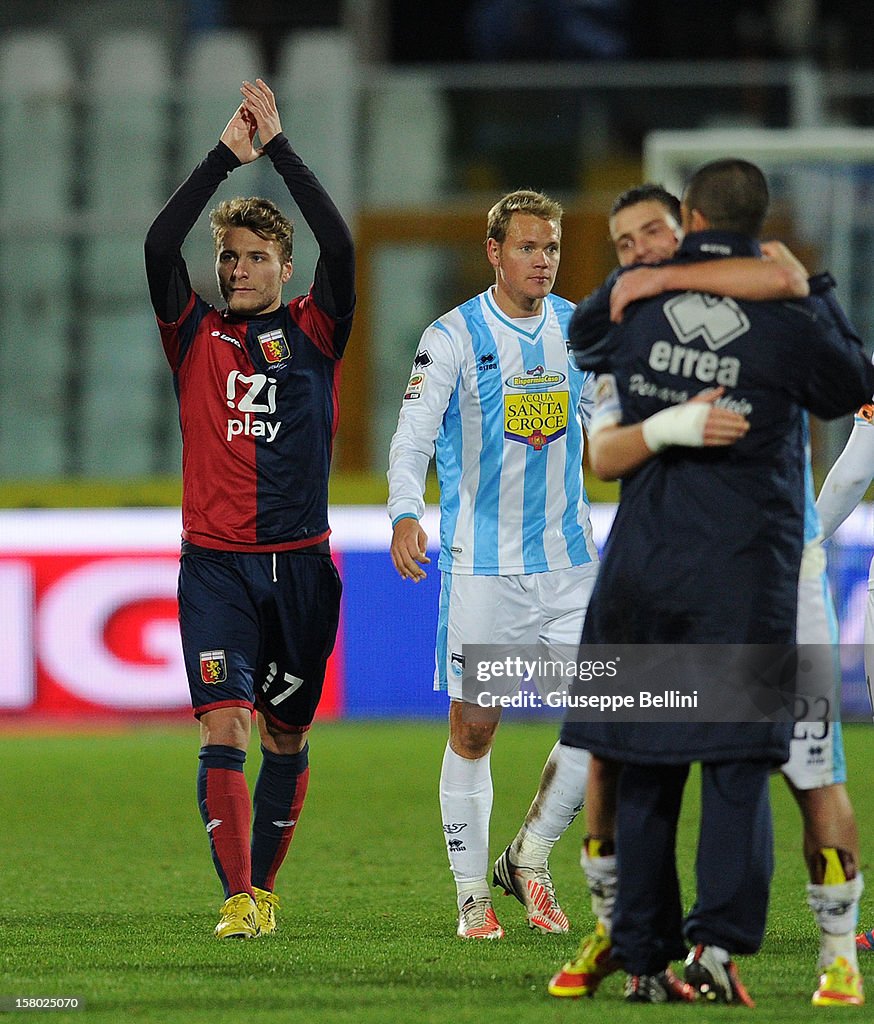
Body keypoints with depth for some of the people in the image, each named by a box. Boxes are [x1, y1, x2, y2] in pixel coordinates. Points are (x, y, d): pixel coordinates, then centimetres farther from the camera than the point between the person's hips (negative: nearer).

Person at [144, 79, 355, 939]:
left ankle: (264, 885, 27)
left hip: (300, 563, 1)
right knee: (224, 729, -14)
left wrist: (279, 149, -11)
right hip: (215, 565, -1)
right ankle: (237, 900, -19)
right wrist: (225, 155, -12)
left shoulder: (313, 332, 6)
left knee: (286, 738, 10)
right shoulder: (196, 336, 6)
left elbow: (339, 246, -10)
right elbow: (158, 246, -8)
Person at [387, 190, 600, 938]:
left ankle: (529, 862, 11)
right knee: (473, 730, -1)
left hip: (568, 559, 4)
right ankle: (473, 896, 10)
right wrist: (405, 513, -29)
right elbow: (413, 436, -13)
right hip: (481, 562, -4)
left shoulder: (579, 331, 7)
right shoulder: (454, 338, -7)